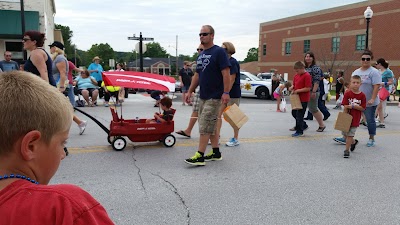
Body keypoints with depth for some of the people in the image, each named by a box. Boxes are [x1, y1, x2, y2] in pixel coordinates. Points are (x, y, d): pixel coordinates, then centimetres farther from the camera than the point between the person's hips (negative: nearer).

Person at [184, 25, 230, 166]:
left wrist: (226, 92, -24)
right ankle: (216, 153, 23)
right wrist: (190, 91, 16)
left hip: (214, 97, -8)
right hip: (203, 96, 8)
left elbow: (226, 73, -16)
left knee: (205, 126, -9)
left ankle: (200, 156, -5)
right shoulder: (201, 55, 15)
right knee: (211, 125, 13)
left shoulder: (219, 52, -9)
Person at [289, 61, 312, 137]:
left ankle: (299, 131, 10)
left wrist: (298, 90, -20)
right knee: (294, 113, 18)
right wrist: (292, 88, -2)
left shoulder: (307, 76, -16)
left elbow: (308, 88, -21)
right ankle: (303, 125, 35)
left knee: (299, 115, -3)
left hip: (303, 99, -9)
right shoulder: (296, 75, 9)